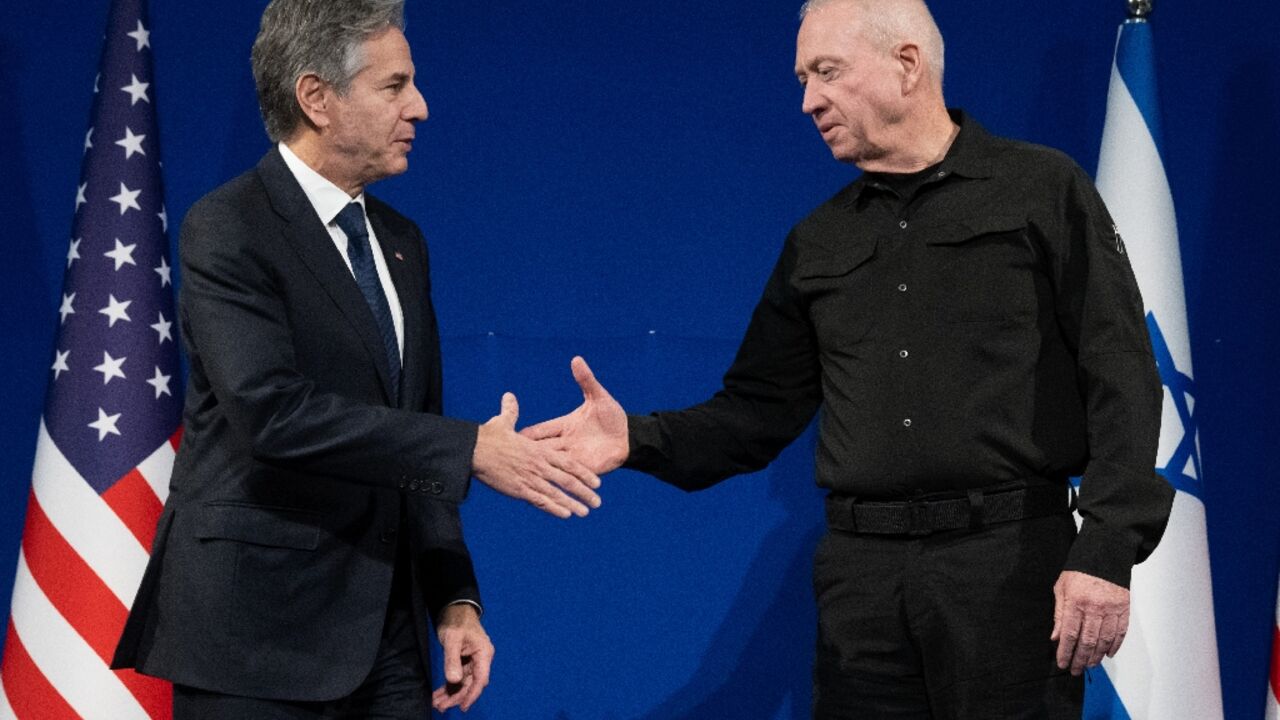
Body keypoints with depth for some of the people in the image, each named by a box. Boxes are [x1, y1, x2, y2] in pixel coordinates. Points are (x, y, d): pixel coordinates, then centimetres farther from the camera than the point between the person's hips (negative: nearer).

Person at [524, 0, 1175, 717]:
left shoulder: (1043, 190, 1)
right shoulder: (818, 243, 15)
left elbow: (1121, 380, -4)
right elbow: (761, 409, 14)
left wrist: (1106, 553, -14)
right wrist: (639, 438, -4)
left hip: (1012, 557, -4)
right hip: (862, 574, 4)